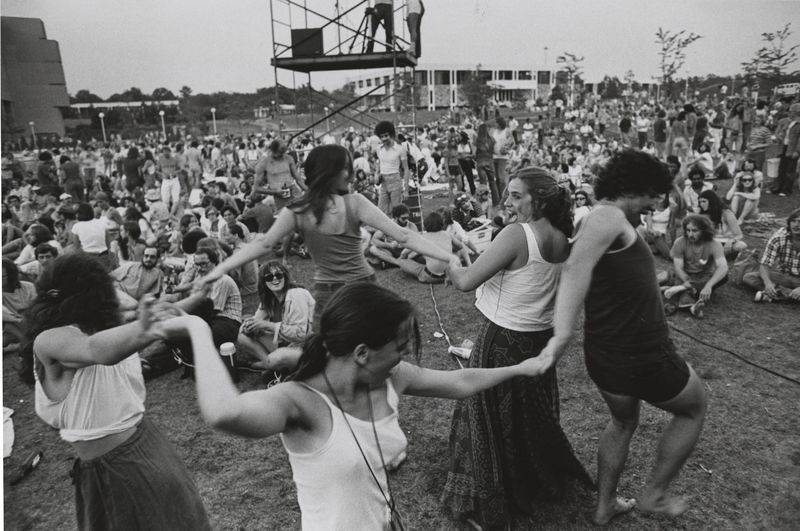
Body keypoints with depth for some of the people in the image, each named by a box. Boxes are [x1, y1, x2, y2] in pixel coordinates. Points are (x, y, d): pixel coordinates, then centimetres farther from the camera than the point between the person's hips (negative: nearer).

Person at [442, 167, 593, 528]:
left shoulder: (517, 233, -23)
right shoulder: (562, 240, 0)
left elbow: (466, 282, -23)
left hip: (503, 342, -7)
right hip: (541, 339, 7)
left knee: (491, 421, 11)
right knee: (532, 416, 26)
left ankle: (487, 502, 27)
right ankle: (538, 480, 47)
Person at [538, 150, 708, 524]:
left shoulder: (592, 221, 9)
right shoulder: (609, 217, -20)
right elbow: (576, 269, -37)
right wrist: (563, 334, -46)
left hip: (601, 356, 9)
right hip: (644, 360, -9)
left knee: (623, 422, 33)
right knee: (694, 409, 23)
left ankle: (604, 506, 44)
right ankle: (653, 495, 32)